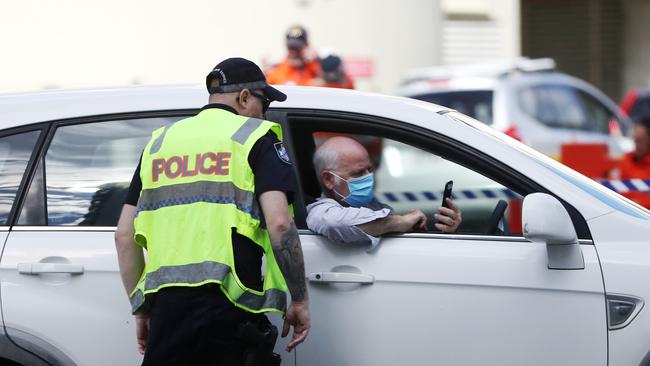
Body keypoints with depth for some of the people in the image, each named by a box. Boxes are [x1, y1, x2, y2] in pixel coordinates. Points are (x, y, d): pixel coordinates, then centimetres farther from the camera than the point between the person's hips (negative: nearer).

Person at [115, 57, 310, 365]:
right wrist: (299, 301, -1)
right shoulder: (257, 137, 5)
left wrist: (141, 309, 23)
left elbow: (124, 235, 16)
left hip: (167, 303, 4)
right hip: (229, 305, -4)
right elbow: (280, 224, -9)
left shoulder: (161, 140, 20)